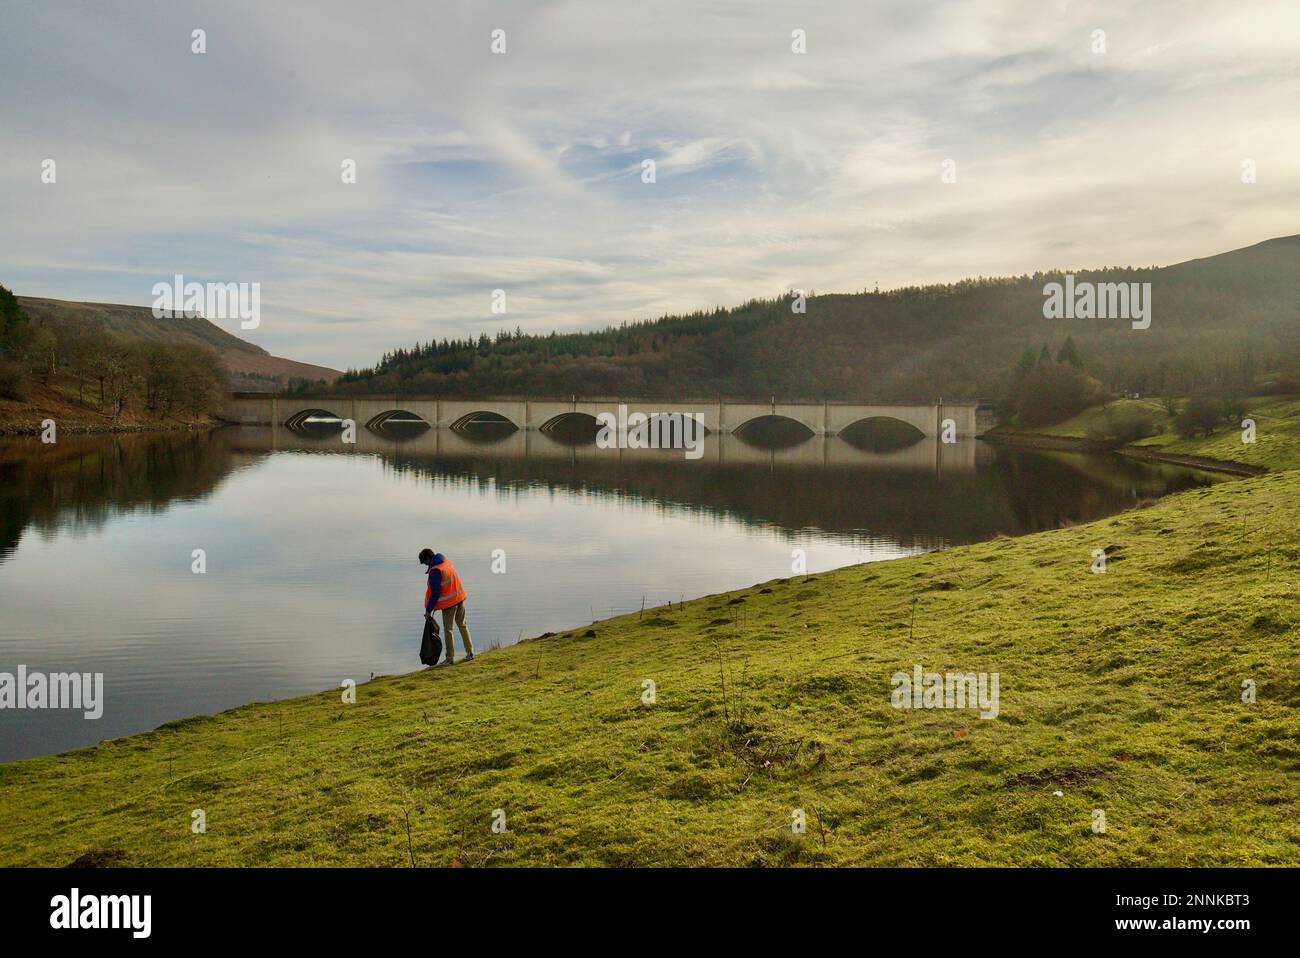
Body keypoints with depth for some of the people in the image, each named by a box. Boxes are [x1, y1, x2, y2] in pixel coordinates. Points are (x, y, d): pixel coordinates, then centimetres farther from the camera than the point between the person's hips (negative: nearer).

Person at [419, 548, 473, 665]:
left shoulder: (435, 571, -21)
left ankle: (450, 657, 9)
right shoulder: (447, 561, 4)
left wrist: (429, 610, -9)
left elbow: (435, 593, -19)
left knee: (448, 630, 4)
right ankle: (470, 653, 20)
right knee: (462, 625, 17)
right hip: (460, 598, 8)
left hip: (448, 602, -8)